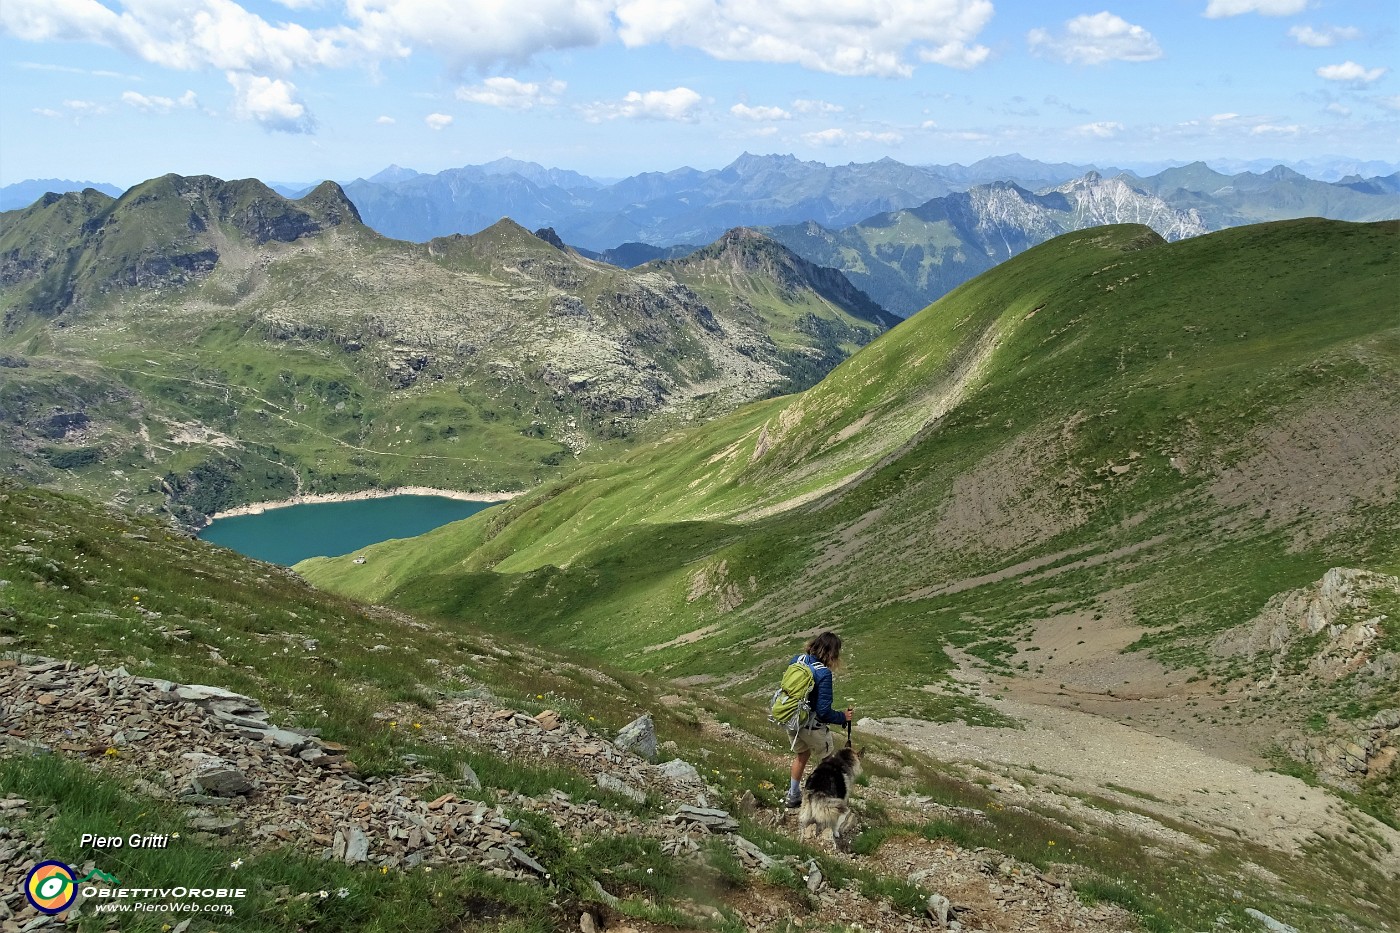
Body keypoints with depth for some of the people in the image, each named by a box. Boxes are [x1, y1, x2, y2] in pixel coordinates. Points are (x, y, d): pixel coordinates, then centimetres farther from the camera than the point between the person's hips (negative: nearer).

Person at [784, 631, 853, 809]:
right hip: (812, 726, -7)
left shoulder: (796, 660, -6)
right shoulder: (823, 673, -27)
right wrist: (843, 718, -9)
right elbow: (823, 711, -24)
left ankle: (793, 797, 40)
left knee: (802, 755, 30)